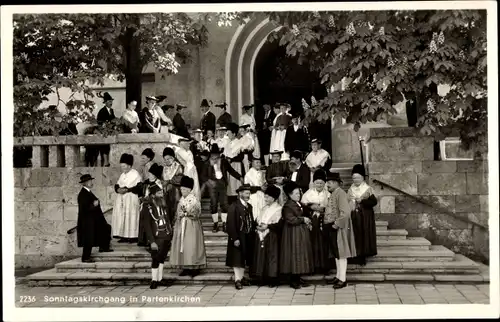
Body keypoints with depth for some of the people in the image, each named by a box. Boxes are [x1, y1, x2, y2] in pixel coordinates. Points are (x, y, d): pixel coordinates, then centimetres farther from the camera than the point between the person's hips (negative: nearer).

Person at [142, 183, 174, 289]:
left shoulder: (163, 204, 8)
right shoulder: (147, 207, -12)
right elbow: (147, 225, -13)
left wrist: (171, 235, 12)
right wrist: (152, 241, -17)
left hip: (167, 237, 6)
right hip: (157, 239, -6)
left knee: (162, 258, 11)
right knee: (155, 259, -1)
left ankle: (160, 279, 19)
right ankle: (154, 280, 8)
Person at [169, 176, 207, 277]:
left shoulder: (195, 199, -7)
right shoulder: (181, 199, 13)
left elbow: (197, 213, -13)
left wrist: (186, 214, -19)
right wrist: (177, 219, 7)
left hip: (192, 226, -6)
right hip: (181, 226, 6)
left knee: (192, 246, -7)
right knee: (182, 246, 4)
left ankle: (195, 268, 0)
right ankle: (186, 268, 10)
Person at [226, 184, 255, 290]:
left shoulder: (249, 206, 11)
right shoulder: (234, 206, -13)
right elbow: (231, 224, -16)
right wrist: (235, 238, -20)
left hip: (247, 237, 7)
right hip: (238, 237, -7)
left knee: (244, 258, 13)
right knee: (237, 258, -3)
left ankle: (242, 277, 22)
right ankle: (237, 280, -1)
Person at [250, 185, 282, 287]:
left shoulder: (278, 209, -6)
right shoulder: (264, 208, 16)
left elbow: (279, 224, -15)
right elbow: (257, 220, 18)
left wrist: (267, 226, -19)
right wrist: (258, 224, -4)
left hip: (272, 237, -7)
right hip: (261, 236, 7)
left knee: (272, 257, -5)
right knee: (261, 256, 5)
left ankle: (272, 279, 0)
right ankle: (262, 278, 10)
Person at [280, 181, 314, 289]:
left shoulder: (299, 204, 13)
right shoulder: (287, 206, -15)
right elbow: (290, 219, -24)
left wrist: (307, 222, 6)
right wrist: (303, 219, -17)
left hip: (302, 233, 9)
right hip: (293, 234, -9)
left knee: (301, 255, 10)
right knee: (294, 255, -6)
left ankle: (298, 278, 17)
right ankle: (293, 281, 0)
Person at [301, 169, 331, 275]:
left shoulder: (328, 194, 6)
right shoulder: (308, 193, 8)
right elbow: (302, 207, 1)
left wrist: (323, 209, -15)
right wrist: (311, 207, -14)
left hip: (323, 222, 0)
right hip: (312, 223, 0)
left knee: (323, 244, -1)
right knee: (313, 244, -1)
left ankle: (324, 267, 6)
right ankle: (314, 267, 5)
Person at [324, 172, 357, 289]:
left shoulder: (340, 194, -16)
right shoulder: (332, 194, 14)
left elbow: (345, 213, -25)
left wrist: (336, 224, -20)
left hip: (338, 228, -10)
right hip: (331, 228, 10)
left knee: (340, 253, -5)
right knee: (336, 253, 15)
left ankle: (342, 279, -2)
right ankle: (339, 276, 24)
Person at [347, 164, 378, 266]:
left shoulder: (367, 189, -1)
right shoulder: (351, 190, 12)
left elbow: (374, 201, -10)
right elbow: (347, 202, 16)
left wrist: (361, 201, -16)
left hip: (365, 217, -3)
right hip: (353, 216, 3)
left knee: (364, 235, -3)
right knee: (355, 236, 1)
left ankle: (362, 256, 3)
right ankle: (356, 256, 6)